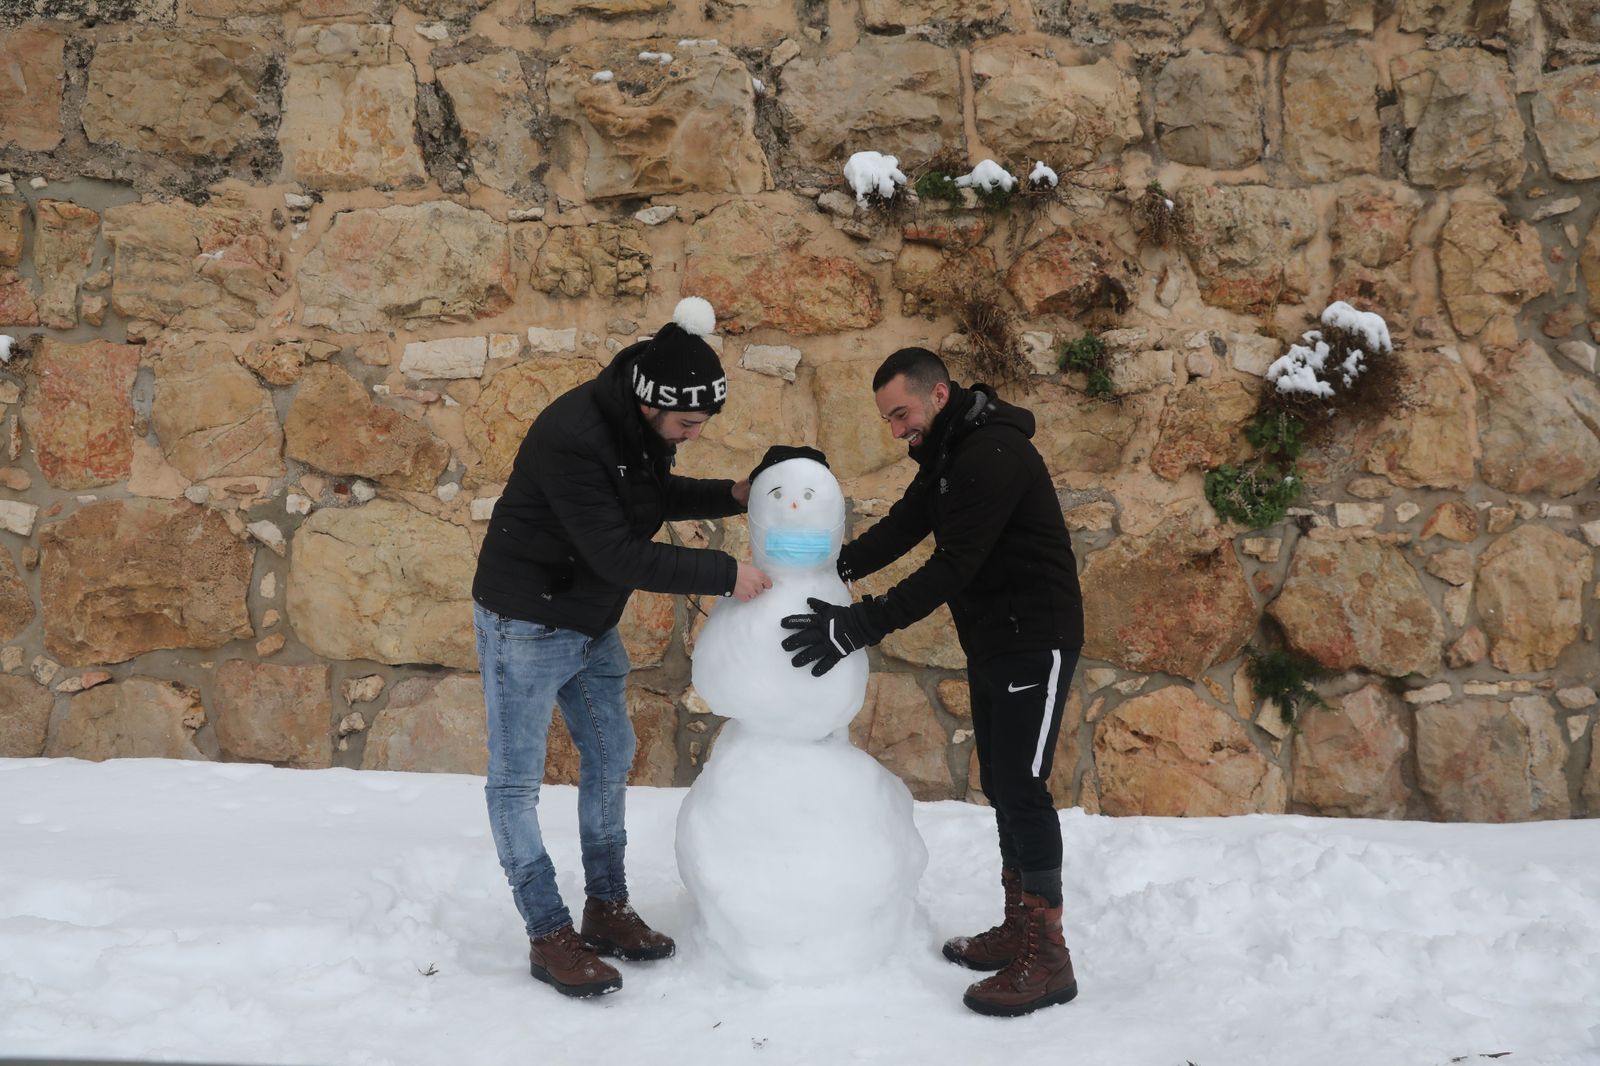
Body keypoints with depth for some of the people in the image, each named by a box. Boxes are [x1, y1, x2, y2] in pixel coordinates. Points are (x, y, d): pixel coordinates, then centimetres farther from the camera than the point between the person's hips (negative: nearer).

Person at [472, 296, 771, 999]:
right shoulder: (572, 436, -32)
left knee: (610, 756, 14)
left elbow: (656, 495, 13)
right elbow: (617, 553, -31)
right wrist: (722, 574, -27)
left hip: (591, 624, 9)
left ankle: (606, 911, 27)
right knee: (516, 778, 1)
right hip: (526, 623, -9)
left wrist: (730, 496, -3)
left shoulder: (645, 427, -5)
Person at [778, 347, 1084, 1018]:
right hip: (991, 642, 10)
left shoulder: (994, 453, -23)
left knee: (1020, 786, -10)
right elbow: (902, 527, 7)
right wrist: (830, 568, -8)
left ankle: (1046, 958, -3)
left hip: (1035, 640, -10)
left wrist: (856, 626, -27)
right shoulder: (948, 454, 10)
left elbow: (951, 569, -28)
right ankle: (1017, 931, 23)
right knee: (1000, 784, 13)